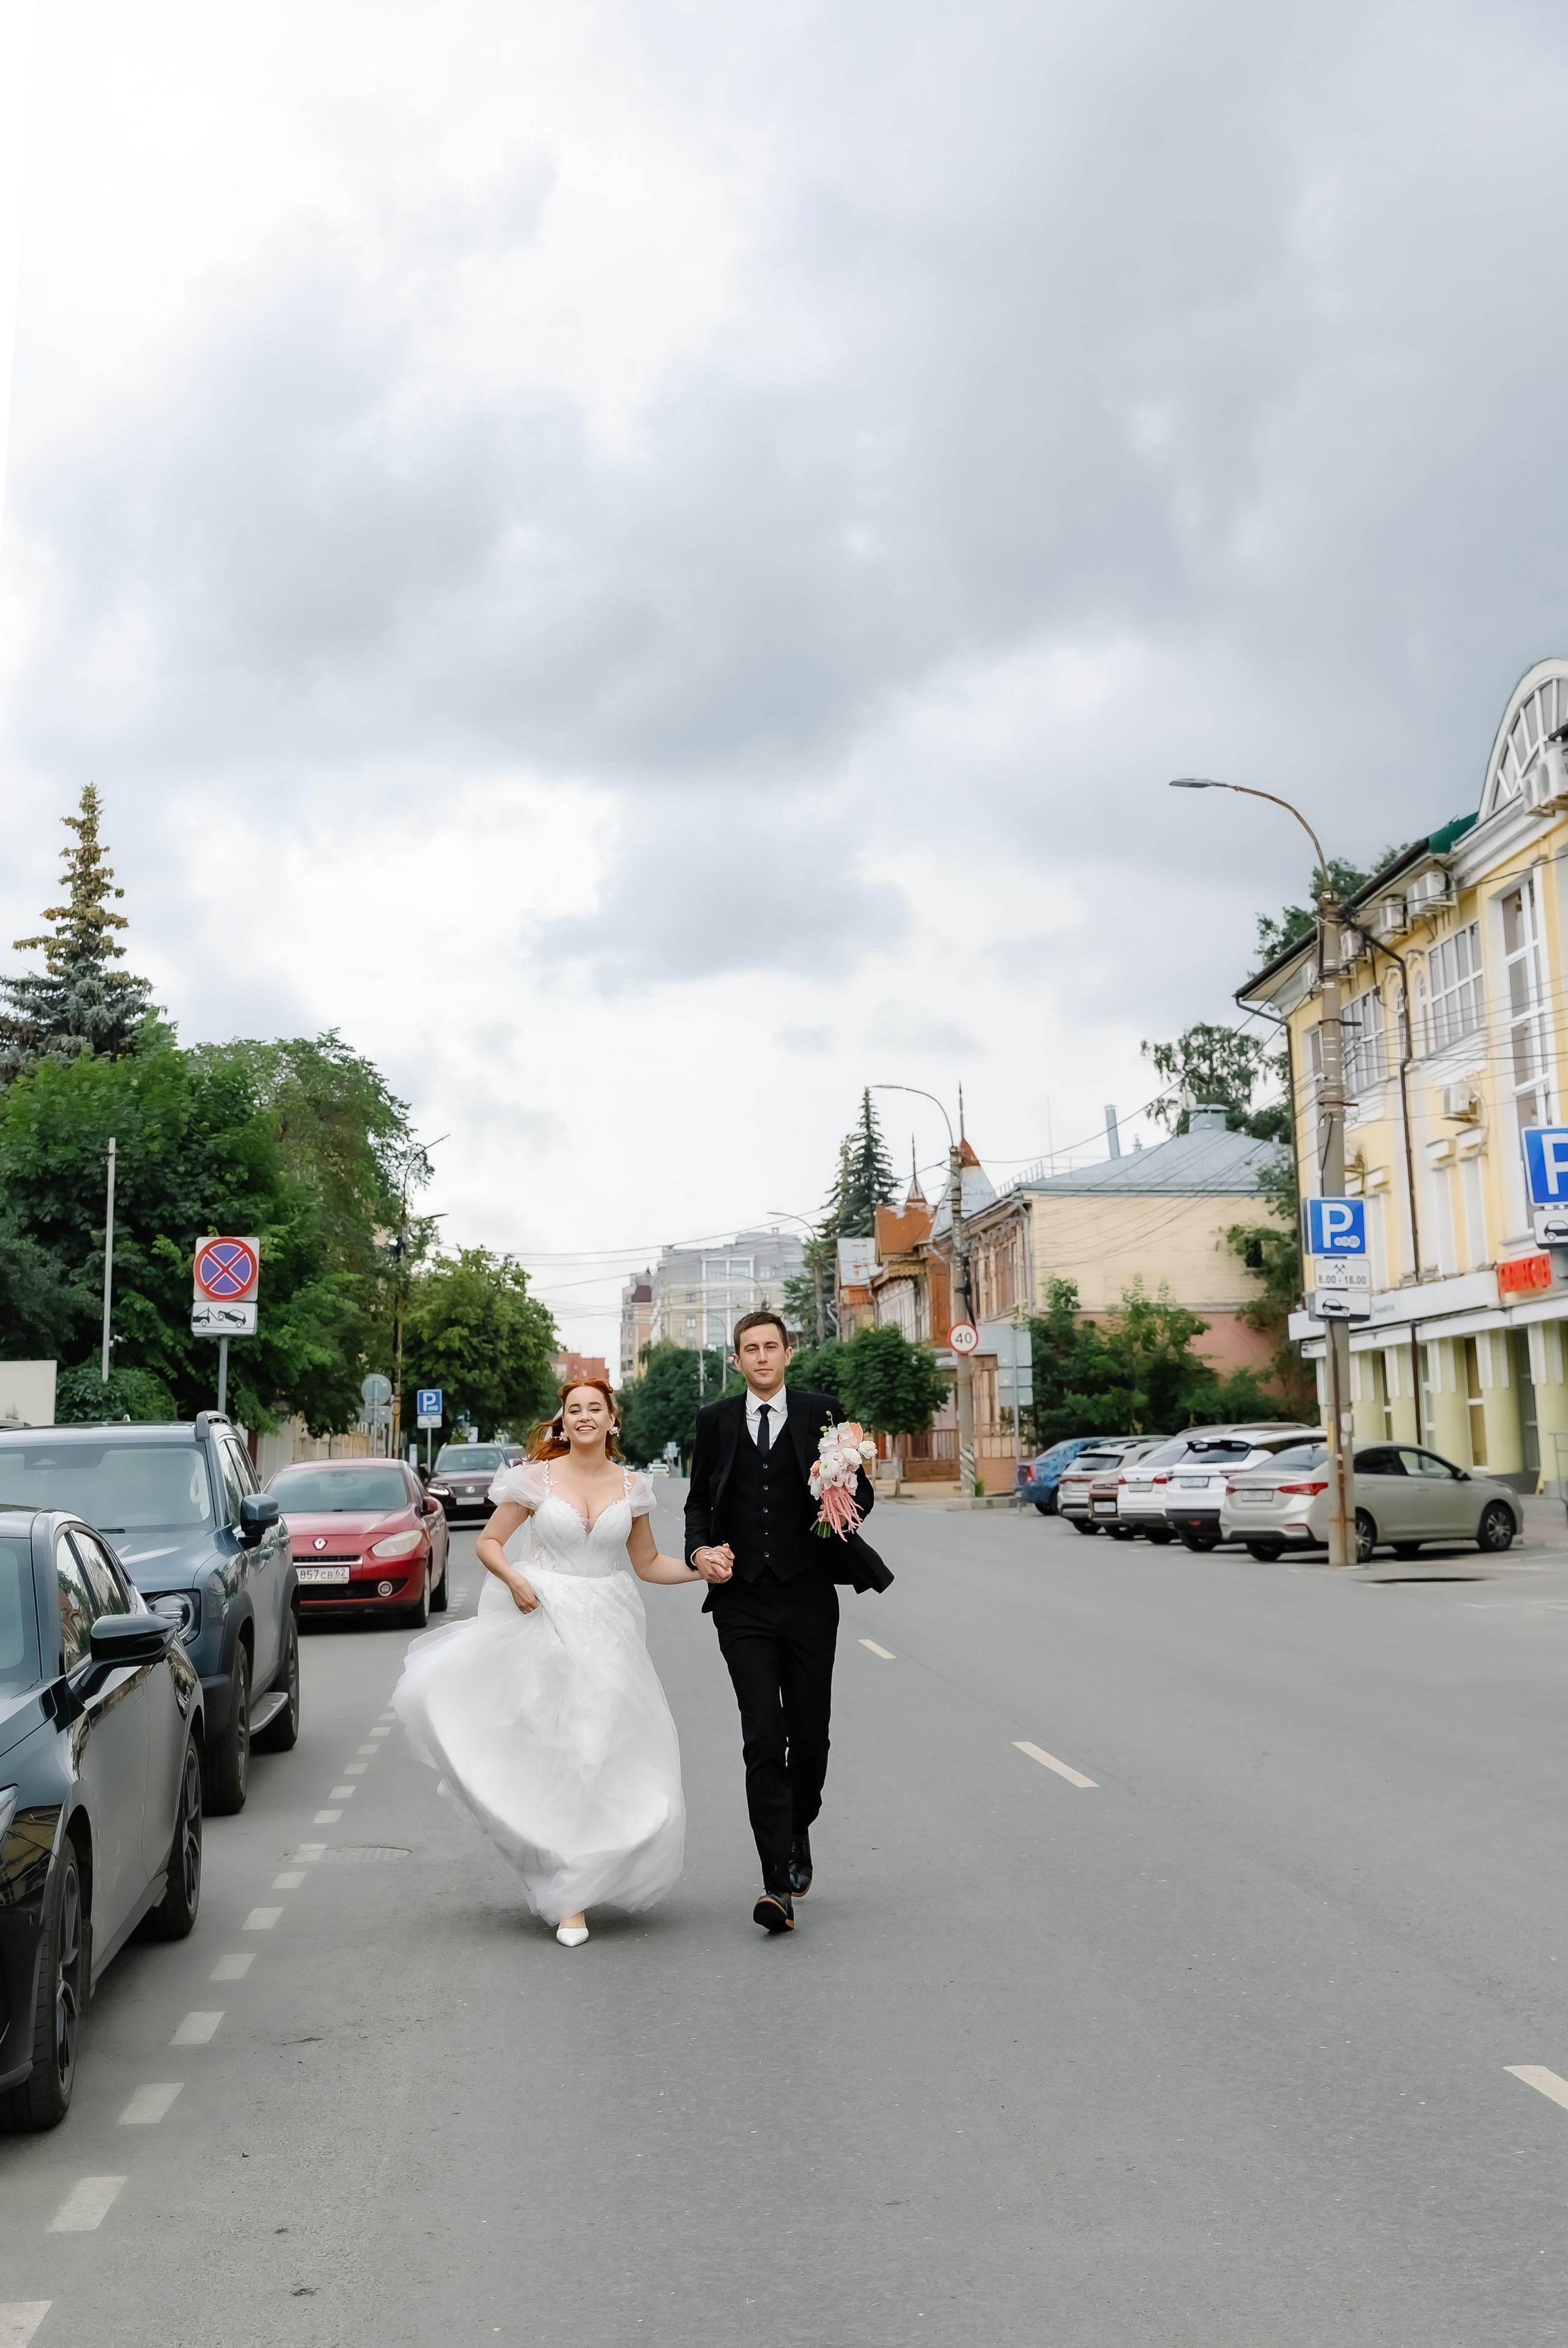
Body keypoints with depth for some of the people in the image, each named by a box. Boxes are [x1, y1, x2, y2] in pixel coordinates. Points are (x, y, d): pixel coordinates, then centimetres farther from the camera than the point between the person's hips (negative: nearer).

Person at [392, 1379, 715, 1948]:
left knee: (597, 1755, -1)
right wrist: (513, 1578, -14)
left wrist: (702, 1568, 0)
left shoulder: (630, 1486, 7)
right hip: (541, 1619, -2)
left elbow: (648, 1564, 15)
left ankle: (572, 1898, 14)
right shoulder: (537, 1478, 0)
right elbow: (489, 1543, 5)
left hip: (604, 1630, 2)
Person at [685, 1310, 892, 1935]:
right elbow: (698, 1500, 16)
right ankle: (778, 1884, -9)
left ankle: (799, 1836, 36)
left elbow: (861, 1491, 6)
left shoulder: (821, 1414, 4)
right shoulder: (715, 1421, 9)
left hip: (808, 1597, 0)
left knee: (810, 1735, 8)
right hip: (742, 1603, 0)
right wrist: (700, 1550, -3)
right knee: (763, 1739, -8)